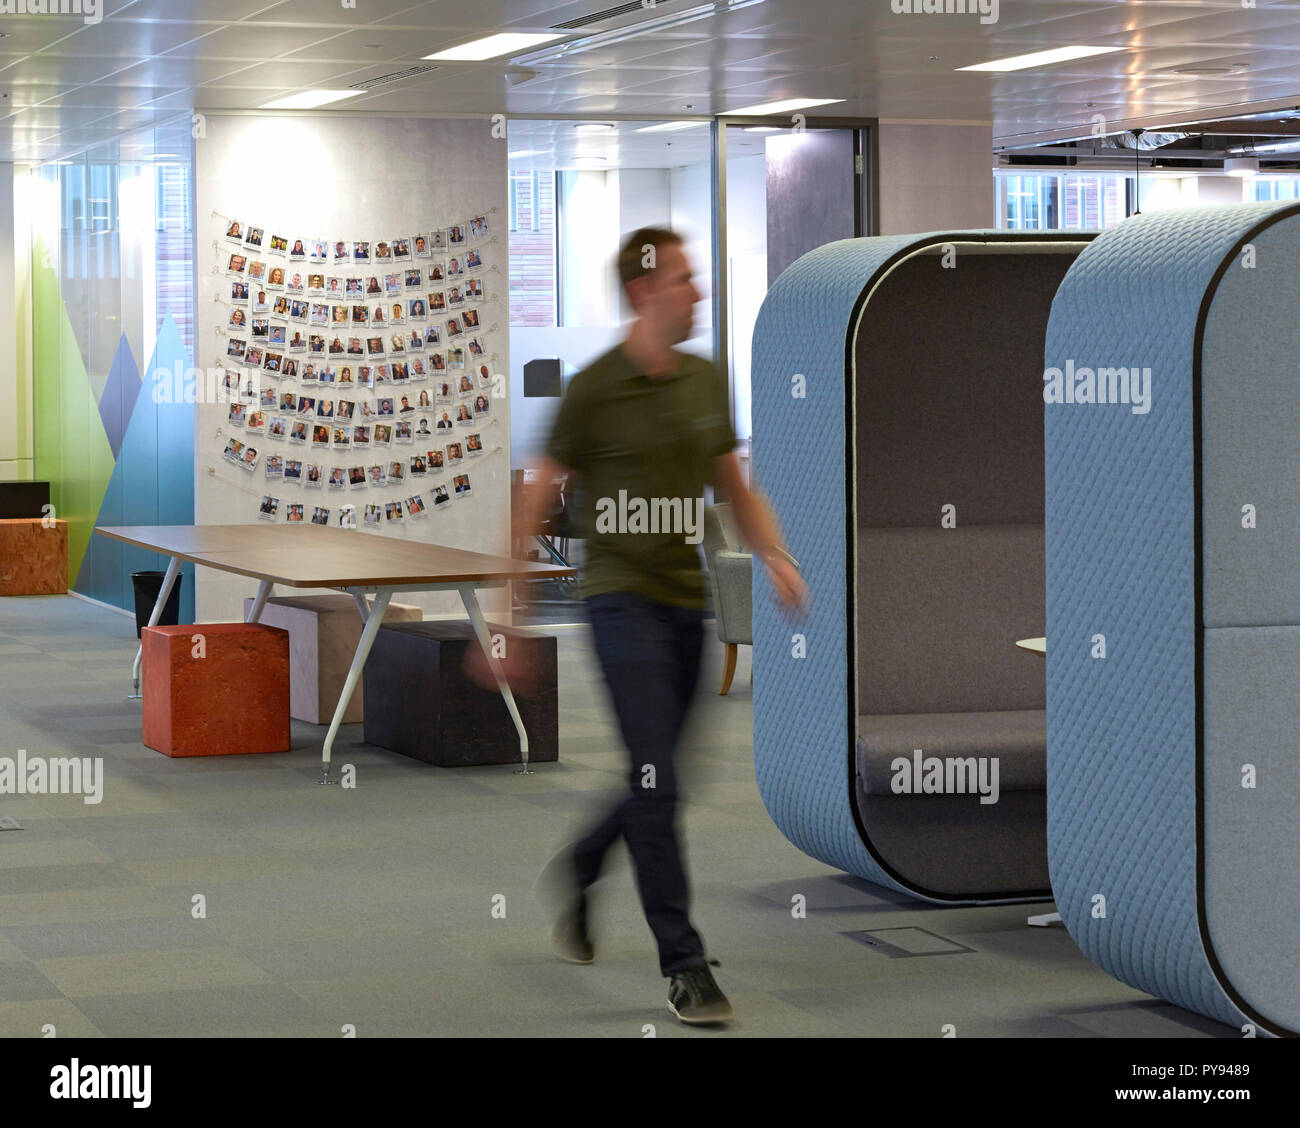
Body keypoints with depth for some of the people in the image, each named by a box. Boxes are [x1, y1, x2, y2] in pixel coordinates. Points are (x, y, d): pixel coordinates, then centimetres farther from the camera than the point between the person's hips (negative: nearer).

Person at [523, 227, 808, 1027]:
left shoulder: (706, 381, 8)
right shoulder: (594, 390, -9)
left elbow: (736, 487, 16)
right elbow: (539, 502, -5)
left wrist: (775, 556, -2)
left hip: (689, 602, 6)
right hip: (624, 600, -6)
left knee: (656, 783, 14)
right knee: (658, 783, -11)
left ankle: (576, 871, 41)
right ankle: (684, 965, -6)